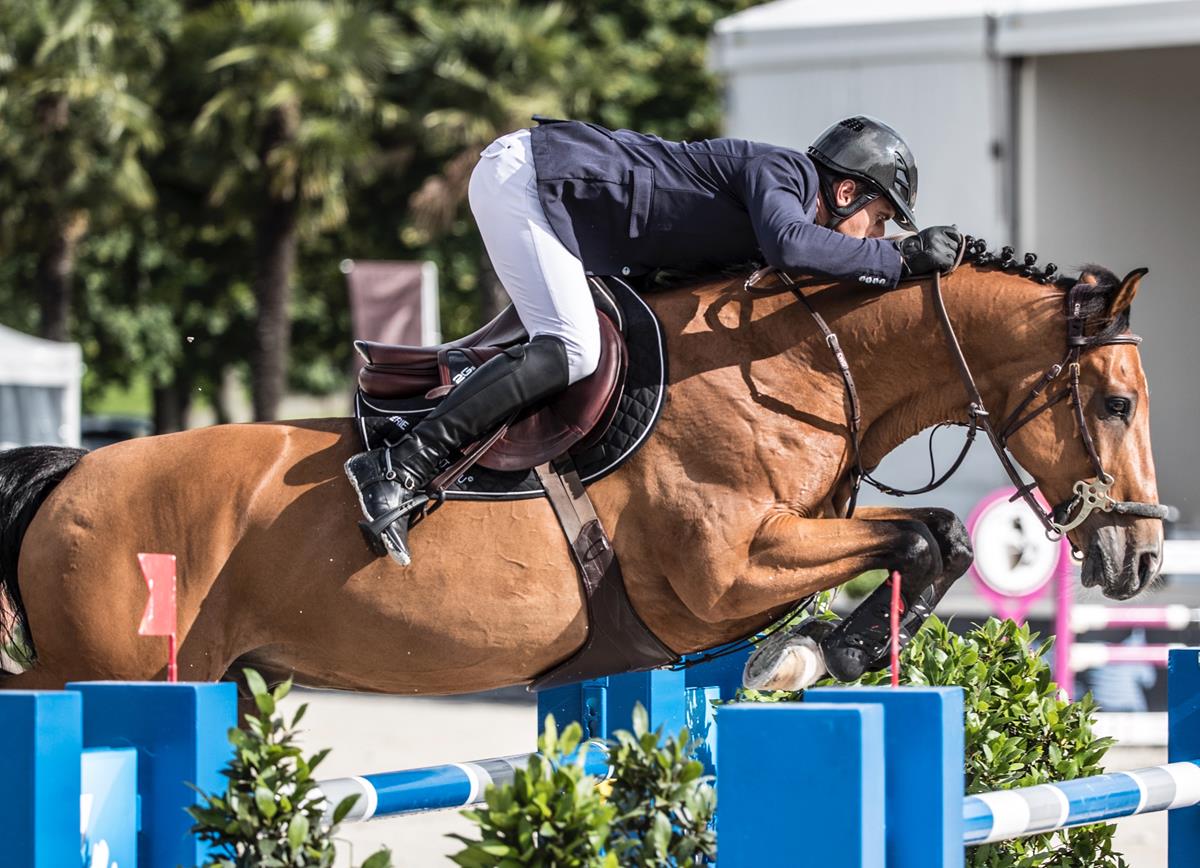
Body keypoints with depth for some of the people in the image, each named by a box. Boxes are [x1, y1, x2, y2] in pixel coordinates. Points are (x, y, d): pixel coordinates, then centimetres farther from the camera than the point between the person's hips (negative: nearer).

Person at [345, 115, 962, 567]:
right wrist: (900, 259, -25)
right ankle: (400, 470, -26)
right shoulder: (783, 172, -13)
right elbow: (790, 246, -34)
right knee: (572, 350, -22)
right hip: (523, 175, -10)